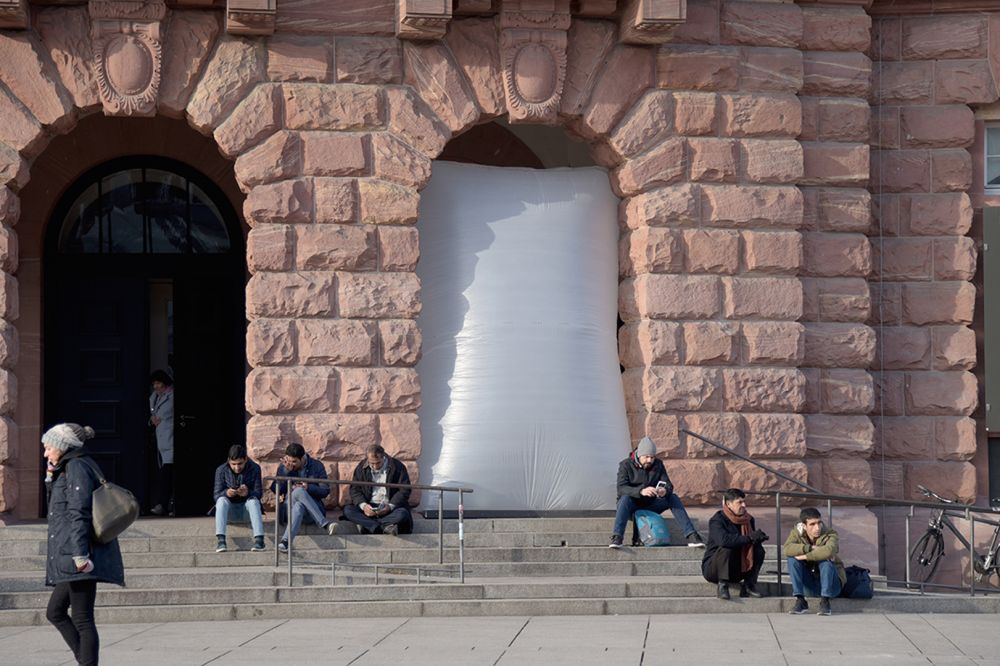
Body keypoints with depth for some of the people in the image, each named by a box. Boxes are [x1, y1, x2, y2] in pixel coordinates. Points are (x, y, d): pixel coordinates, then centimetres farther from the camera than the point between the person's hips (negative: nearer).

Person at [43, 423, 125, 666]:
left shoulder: (76, 467, -10)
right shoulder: (66, 469, 20)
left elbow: (78, 513, -19)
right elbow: (58, 507, 33)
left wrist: (79, 554, -26)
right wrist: (50, 479, 17)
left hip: (77, 557, -11)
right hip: (71, 557, 11)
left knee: (82, 619, -8)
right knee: (55, 612, 15)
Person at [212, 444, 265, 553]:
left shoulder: (254, 468, -7)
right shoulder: (221, 470, -7)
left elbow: (259, 493, -11)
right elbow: (216, 495, -10)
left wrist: (248, 493, -35)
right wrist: (226, 493, -34)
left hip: (247, 509, 0)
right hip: (230, 510, 0)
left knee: (253, 500, -32)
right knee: (222, 500, -30)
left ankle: (259, 539, -43)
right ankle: (221, 540, -42)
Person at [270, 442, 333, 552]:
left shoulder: (317, 466, 5)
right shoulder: (283, 467, 8)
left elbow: (325, 491, 3)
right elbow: (276, 490, -1)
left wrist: (308, 487, -16)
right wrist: (286, 471, -13)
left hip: (312, 508, 0)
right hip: (289, 505, 0)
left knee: (299, 505, -39)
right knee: (298, 491, -36)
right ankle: (324, 524, -39)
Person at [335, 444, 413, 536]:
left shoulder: (397, 467, -2)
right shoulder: (361, 468, 5)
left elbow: (404, 490, -5)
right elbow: (354, 490, 4)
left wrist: (390, 506, -21)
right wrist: (363, 505, -17)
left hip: (388, 508, -2)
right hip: (369, 507, 2)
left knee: (402, 513, -34)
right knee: (347, 510, -26)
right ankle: (386, 527, -40)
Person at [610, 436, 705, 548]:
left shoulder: (658, 464, 5)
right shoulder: (626, 465, -8)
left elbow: (668, 485, -5)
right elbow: (621, 488, -23)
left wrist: (665, 491, -32)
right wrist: (641, 491, -42)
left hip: (650, 506, 4)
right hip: (632, 508, -4)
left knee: (673, 498, -18)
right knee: (625, 498, -37)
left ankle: (691, 535, -24)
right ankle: (616, 538, -50)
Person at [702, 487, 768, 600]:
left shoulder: (748, 520, 4)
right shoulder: (717, 520, -18)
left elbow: (755, 539, 3)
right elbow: (723, 540, -38)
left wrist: (758, 538, -24)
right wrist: (749, 538, -33)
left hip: (735, 570, 6)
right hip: (712, 569, -6)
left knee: (759, 549, -13)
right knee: (726, 549, -35)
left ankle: (749, 586, -7)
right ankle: (722, 587, -30)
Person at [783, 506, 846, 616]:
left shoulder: (831, 535, -16)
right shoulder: (797, 533, -7)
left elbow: (828, 551, -40)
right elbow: (787, 549, -28)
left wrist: (805, 556, -34)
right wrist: (811, 548, -35)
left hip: (831, 583, -3)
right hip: (809, 586, 3)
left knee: (826, 560, -32)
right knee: (792, 559, -19)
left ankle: (825, 602, -25)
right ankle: (800, 601, -19)